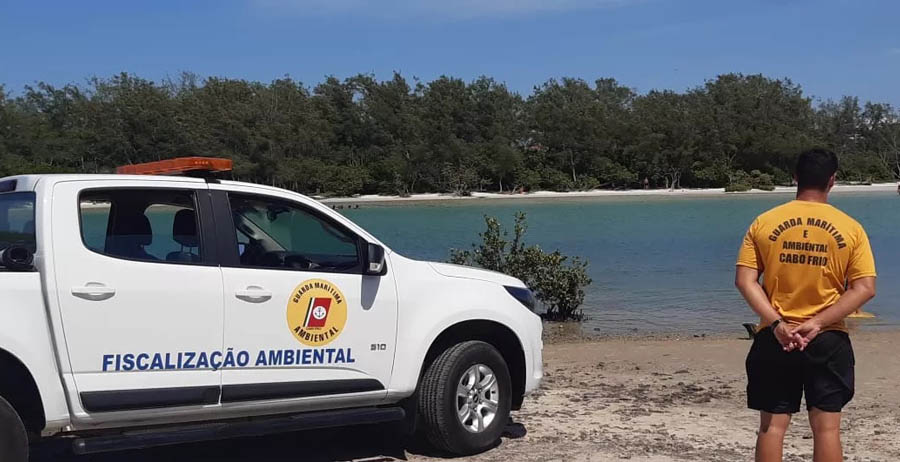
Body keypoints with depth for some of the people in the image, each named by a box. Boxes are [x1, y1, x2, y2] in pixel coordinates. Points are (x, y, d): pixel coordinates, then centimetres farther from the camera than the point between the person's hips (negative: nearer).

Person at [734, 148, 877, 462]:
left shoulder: (764, 222, -1)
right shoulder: (850, 228, -2)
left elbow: (744, 280, -8)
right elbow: (865, 288, -9)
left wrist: (777, 324, -12)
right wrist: (817, 323, -12)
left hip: (775, 339, 1)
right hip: (828, 340, -1)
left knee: (772, 425, 7)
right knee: (827, 427, 6)